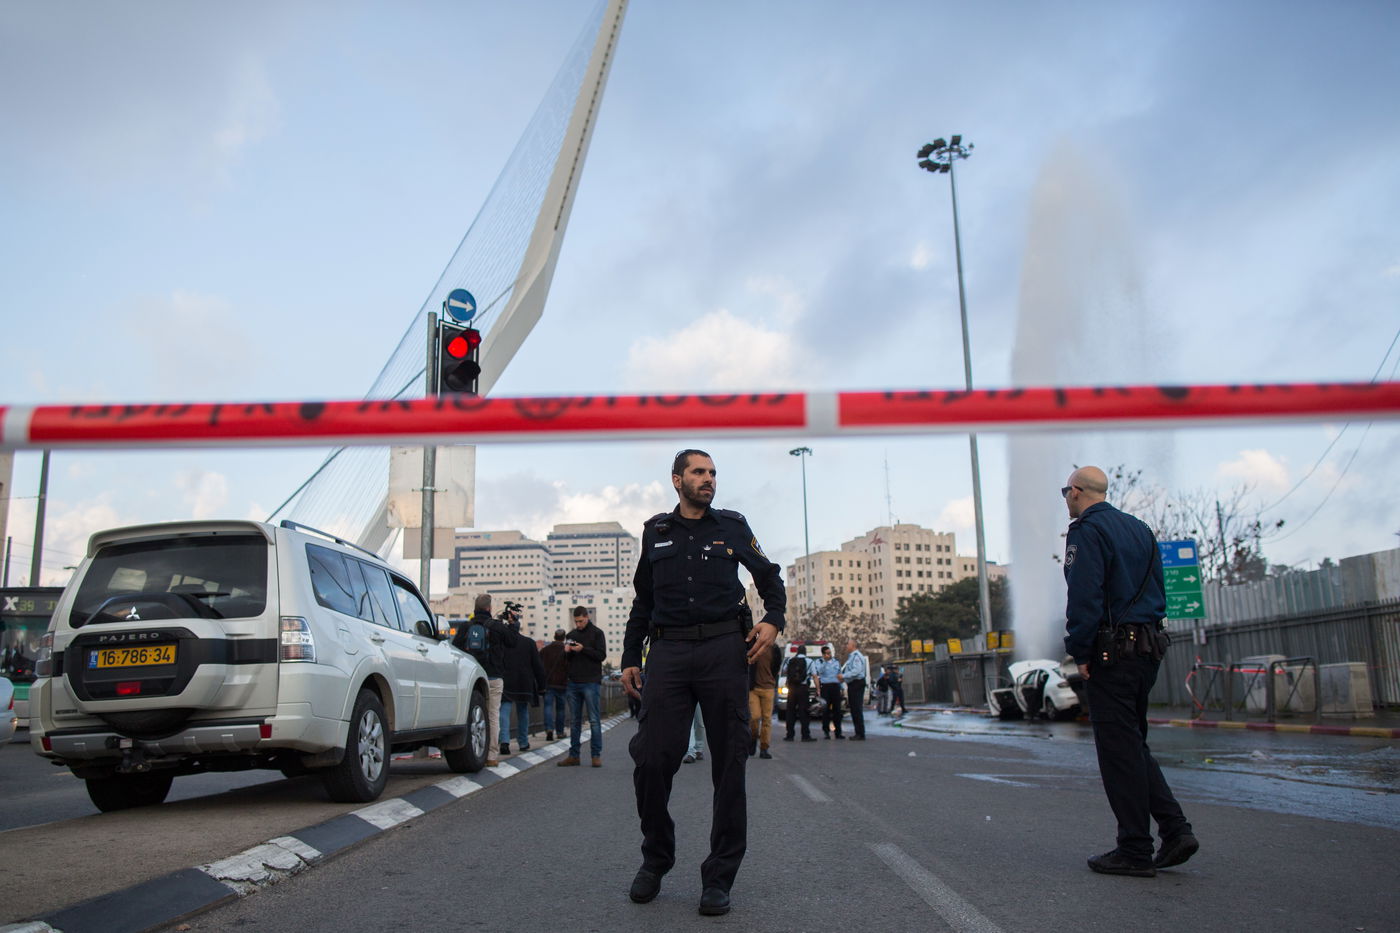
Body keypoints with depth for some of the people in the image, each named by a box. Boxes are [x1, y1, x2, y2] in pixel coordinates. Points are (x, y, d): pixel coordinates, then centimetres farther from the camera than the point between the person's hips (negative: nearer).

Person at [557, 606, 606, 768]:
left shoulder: (597, 633, 1)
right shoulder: (572, 635, 15)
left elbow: (602, 655, -8)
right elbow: (566, 659, 18)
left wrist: (583, 649, -17)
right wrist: (567, 652, -5)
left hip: (591, 683, -5)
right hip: (573, 683, 5)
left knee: (594, 720, -3)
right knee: (575, 721, 8)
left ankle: (596, 755, 0)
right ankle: (573, 756, 11)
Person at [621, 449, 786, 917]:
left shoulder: (732, 526, 12)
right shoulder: (656, 531, 16)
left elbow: (770, 576, 21)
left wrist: (774, 619, 2)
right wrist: (631, 657, 15)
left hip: (724, 649, -1)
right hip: (669, 652, 1)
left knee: (729, 764, 0)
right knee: (651, 759, -6)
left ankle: (719, 878, 10)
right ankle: (655, 860, 18)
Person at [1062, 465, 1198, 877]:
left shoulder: (1087, 531, -9)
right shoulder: (1140, 529, 17)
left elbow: (1084, 597, -18)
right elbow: (1158, 592, 17)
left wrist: (1080, 652, -13)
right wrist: (1148, 634, 17)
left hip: (1111, 652, -9)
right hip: (1148, 649, 9)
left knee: (1119, 750, -2)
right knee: (1134, 744, 17)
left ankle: (1135, 851, 3)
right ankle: (1175, 829, 9)